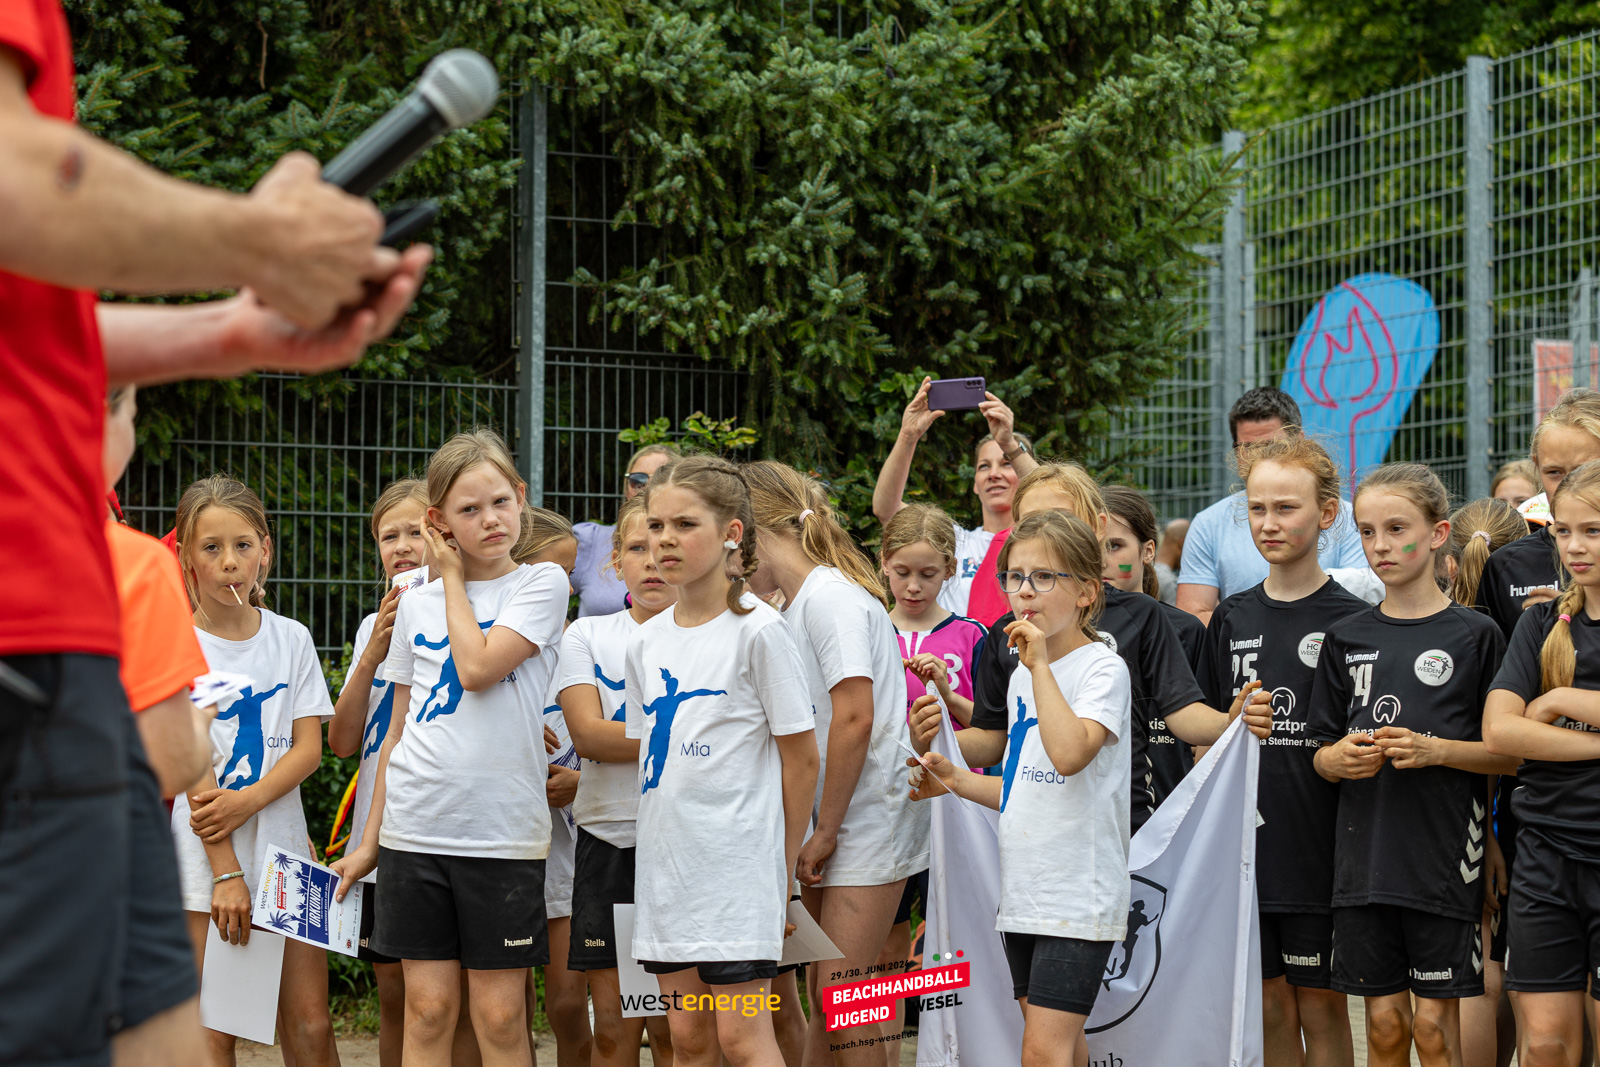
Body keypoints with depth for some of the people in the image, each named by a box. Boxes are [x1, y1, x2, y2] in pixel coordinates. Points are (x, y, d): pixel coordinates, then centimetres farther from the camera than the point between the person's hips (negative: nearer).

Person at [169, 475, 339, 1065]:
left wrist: (251, 798, -17)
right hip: (205, 861, -3)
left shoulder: (291, 639, 7)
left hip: (282, 847, 3)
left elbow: (309, 746, 2)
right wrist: (226, 871, -14)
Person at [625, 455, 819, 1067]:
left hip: (738, 858, -6)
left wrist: (782, 868, -4)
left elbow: (801, 759, -6)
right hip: (663, 861, 6)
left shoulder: (757, 631, -8)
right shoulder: (645, 643, 10)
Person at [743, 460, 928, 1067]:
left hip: (868, 814, -9)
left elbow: (855, 719, -21)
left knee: (840, 991, -9)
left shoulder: (828, 595, -14)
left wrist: (826, 829, -16)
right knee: (822, 992, 10)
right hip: (828, 821, 9)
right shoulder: (795, 606, 15)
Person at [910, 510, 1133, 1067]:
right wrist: (958, 781, 10)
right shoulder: (1022, 677, 15)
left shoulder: (1103, 668, -9)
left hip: (1079, 894, -8)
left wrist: (1041, 665, -21)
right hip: (1023, 895, 8)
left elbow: (1070, 755, -28)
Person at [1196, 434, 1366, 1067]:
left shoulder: (1350, 620, -4)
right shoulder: (1231, 619, 9)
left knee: (1320, 1009, 2)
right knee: (1270, 1009, 10)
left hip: (1320, 848, -4)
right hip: (1245, 844, 4)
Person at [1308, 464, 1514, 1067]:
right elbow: (1320, 756, 13)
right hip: (1365, 856, 3)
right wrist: (1342, 758, -10)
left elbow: (1513, 756, -2)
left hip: (1444, 856, -3)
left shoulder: (1475, 636, -1)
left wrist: (1436, 750, -17)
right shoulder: (1346, 639, 8)